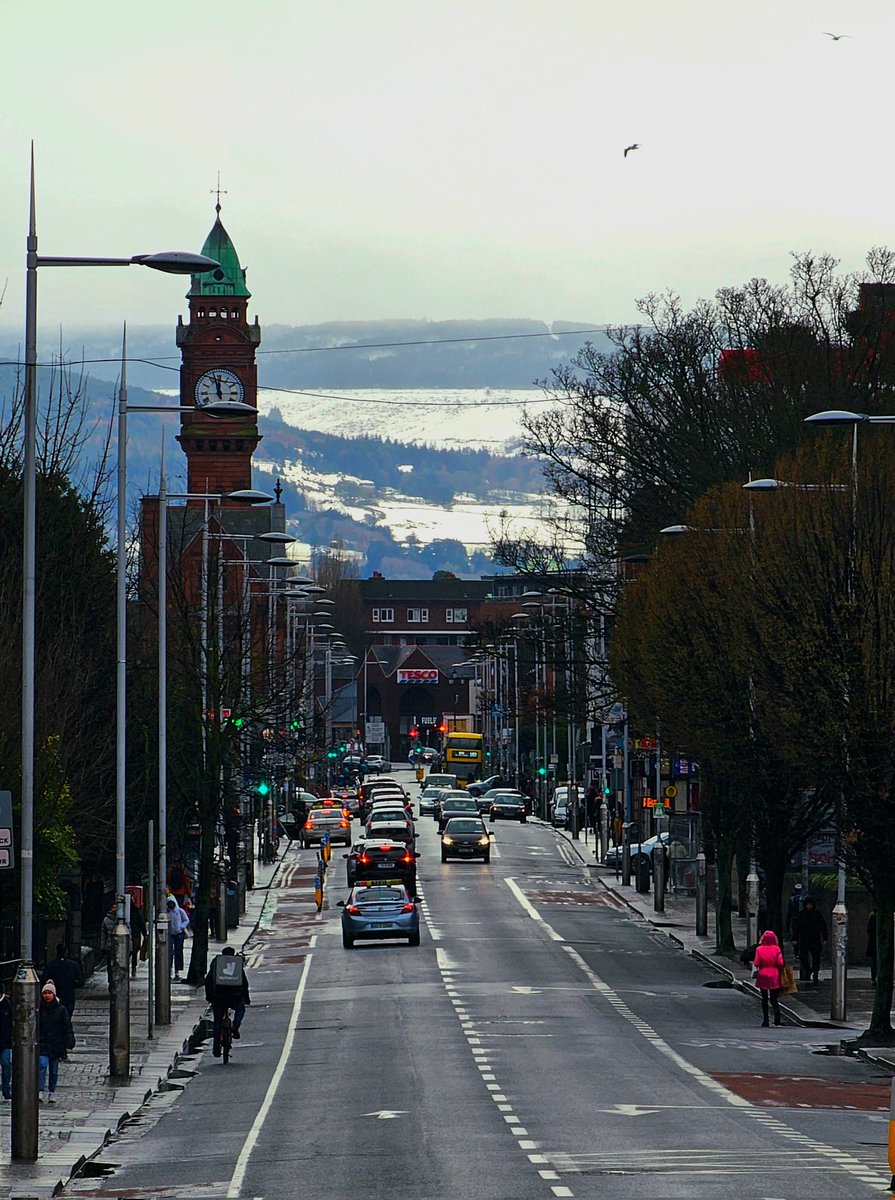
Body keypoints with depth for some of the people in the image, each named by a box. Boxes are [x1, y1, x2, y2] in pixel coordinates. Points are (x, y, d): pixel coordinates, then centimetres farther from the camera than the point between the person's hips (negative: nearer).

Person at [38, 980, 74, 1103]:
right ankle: (41, 1092, -23)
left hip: (56, 1045, 1)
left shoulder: (61, 1010, 1)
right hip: (42, 1044, -1)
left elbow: (67, 1028, 2)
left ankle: (51, 1093, 20)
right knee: (42, 1065, -19)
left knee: (54, 1071, 8)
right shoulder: (38, 1009, 2)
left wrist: (68, 1044, -4)